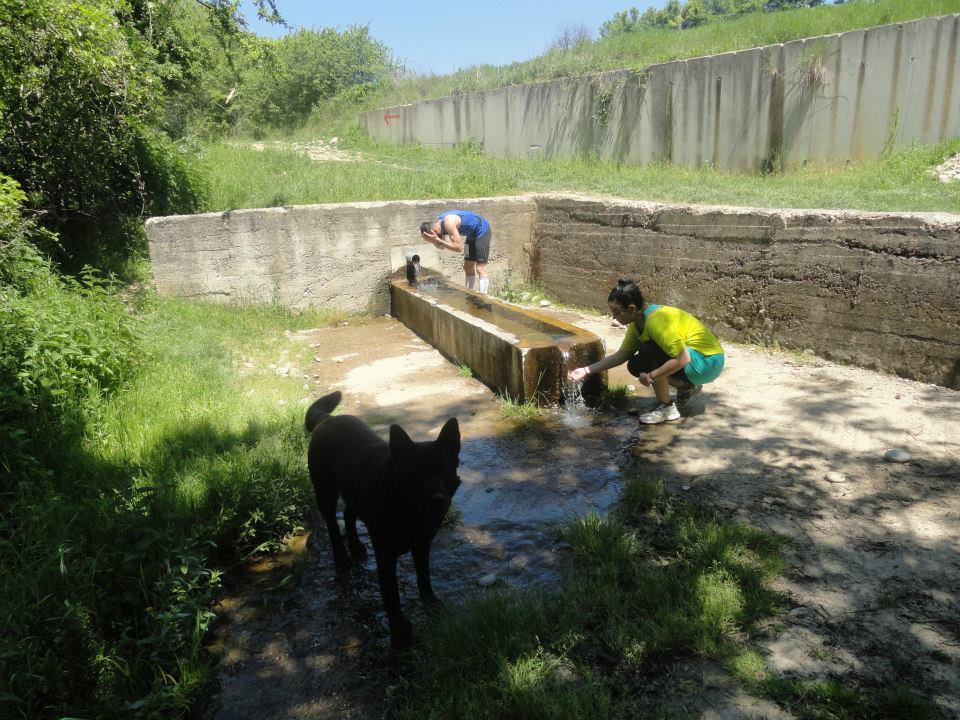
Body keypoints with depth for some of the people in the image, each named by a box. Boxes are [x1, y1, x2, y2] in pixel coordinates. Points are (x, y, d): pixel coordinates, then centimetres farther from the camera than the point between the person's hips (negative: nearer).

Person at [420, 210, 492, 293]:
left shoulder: (448, 223, -33)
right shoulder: (437, 223, -4)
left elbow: (458, 248, -32)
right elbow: (442, 247, 3)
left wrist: (438, 240, -32)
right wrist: (433, 240, -16)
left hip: (482, 230, -10)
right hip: (472, 234, 10)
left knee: (480, 269, -14)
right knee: (468, 267, 13)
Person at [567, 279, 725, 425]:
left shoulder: (656, 321, -29)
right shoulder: (637, 322, 0)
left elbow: (683, 359, -32)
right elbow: (621, 355, 5)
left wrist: (651, 376, -25)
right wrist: (587, 370, 0)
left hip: (709, 362, -9)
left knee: (649, 351, -26)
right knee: (636, 365, 4)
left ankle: (666, 408, -11)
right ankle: (687, 387, 14)